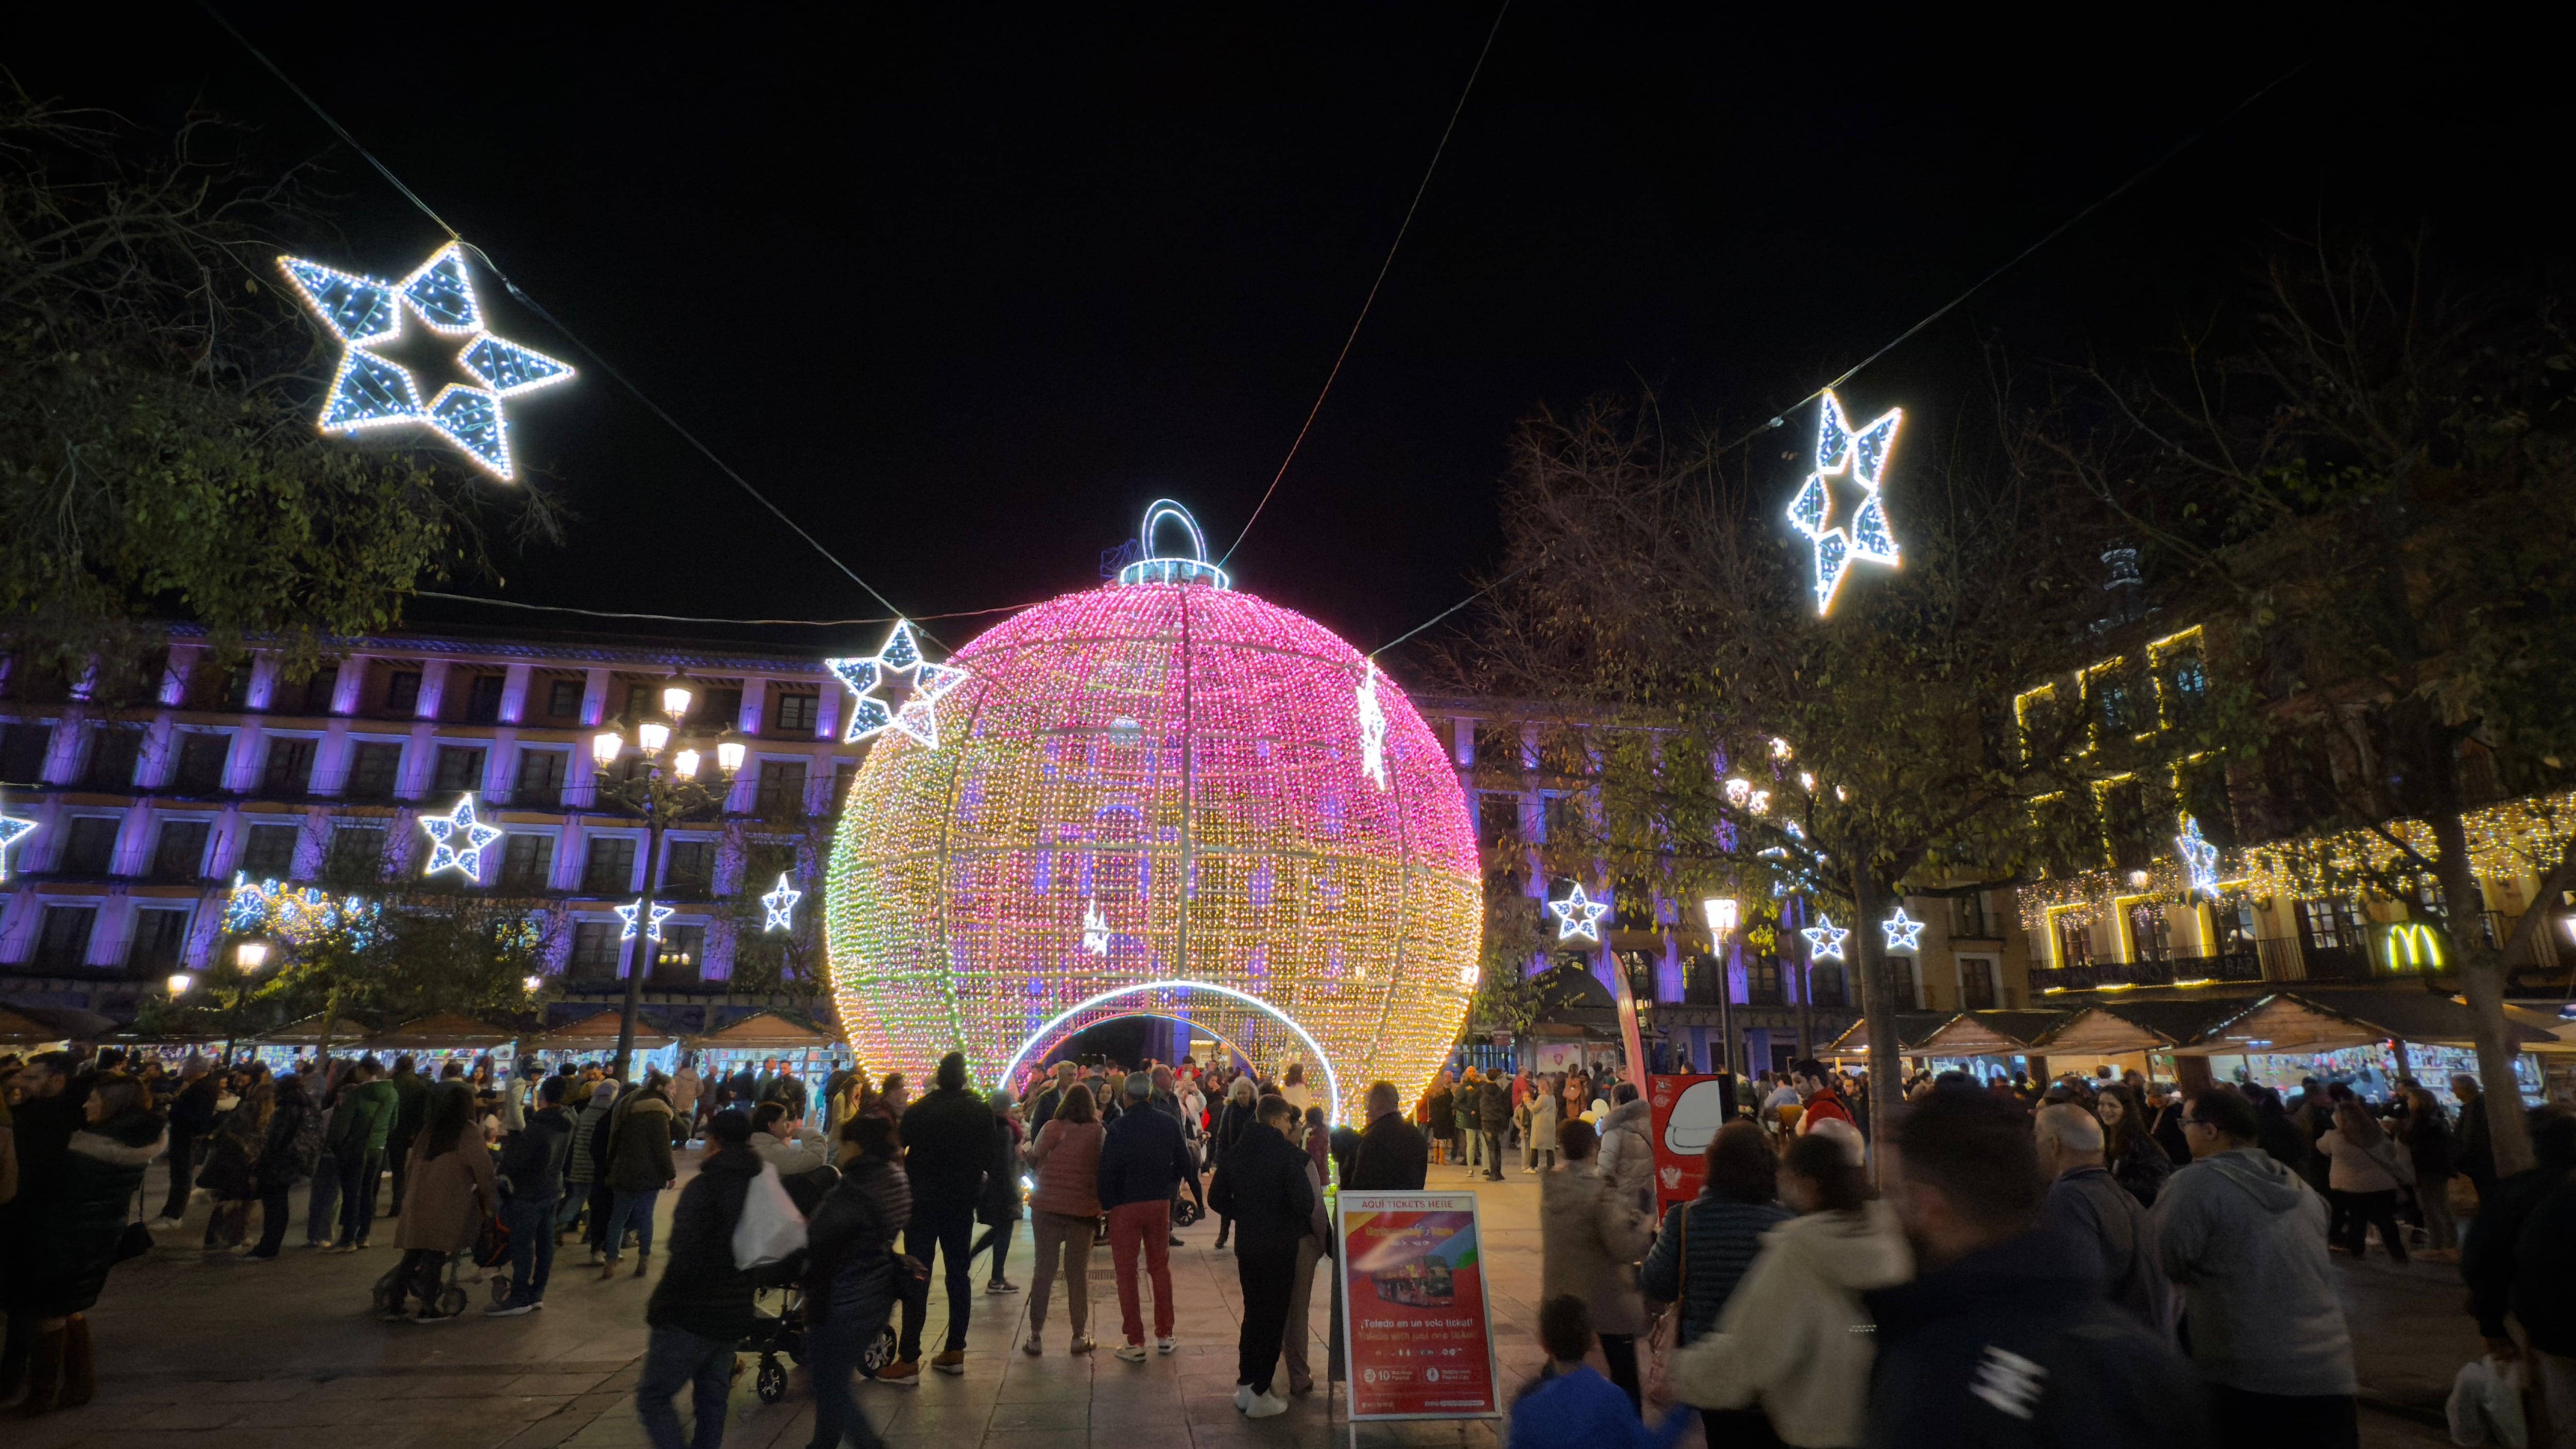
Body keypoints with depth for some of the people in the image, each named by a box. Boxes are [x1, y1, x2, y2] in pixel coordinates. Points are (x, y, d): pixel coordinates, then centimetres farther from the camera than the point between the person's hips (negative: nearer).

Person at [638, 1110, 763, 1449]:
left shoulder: (704, 1187, -18)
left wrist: (658, 1307, -11)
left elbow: (685, 1258, -23)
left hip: (691, 1315, -7)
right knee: (712, 1401, 18)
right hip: (734, 1316, 7)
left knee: (653, 1397, 6)